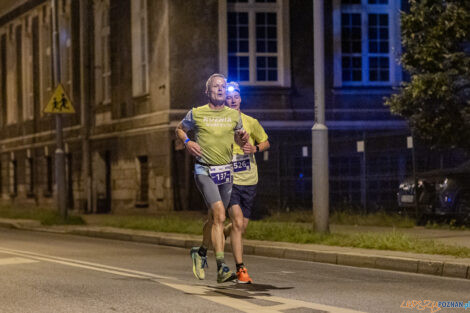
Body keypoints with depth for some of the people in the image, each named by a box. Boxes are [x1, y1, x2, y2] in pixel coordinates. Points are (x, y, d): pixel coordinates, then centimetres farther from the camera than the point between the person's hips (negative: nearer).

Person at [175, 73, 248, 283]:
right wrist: (187, 142, -5)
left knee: (215, 219, 15)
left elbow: (239, 138, 19)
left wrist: (243, 138, -5)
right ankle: (221, 268, -23)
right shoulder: (196, 114, -1)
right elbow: (180, 129, 15)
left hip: (226, 171, 5)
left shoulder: (234, 115, 7)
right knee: (219, 216, -20)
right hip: (204, 171, -4)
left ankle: (201, 252, 43)